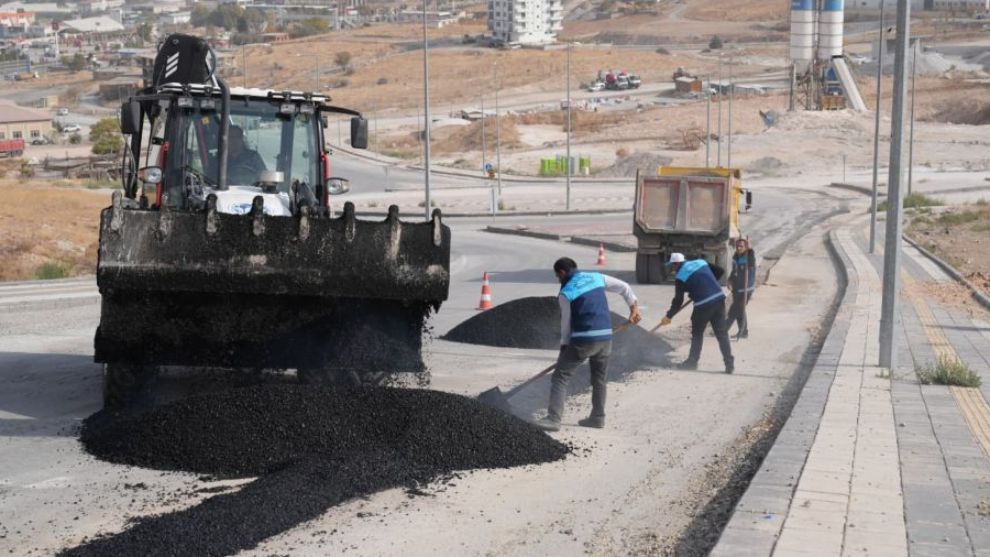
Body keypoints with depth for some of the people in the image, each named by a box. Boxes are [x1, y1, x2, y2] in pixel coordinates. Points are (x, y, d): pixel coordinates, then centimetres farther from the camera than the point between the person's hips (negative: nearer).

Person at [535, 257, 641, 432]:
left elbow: (566, 323, 2)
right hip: (605, 337, 6)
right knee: (599, 378, 21)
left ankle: (553, 419, -10)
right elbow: (624, 288, 17)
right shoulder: (596, 278, 10)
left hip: (582, 340, -6)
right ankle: (597, 417, 26)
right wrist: (634, 306, 24)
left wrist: (564, 345, 12)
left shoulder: (566, 293, -3)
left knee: (560, 377, -2)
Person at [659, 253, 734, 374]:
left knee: (697, 333, 13)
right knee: (721, 332, 8)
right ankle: (729, 363, 3)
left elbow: (678, 301, 1)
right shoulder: (701, 263, 15)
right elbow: (720, 271, 17)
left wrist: (669, 316, 13)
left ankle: (692, 362, 20)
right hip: (719, 298, 5)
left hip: (703, 305, -5)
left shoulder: (680, 277, 0)